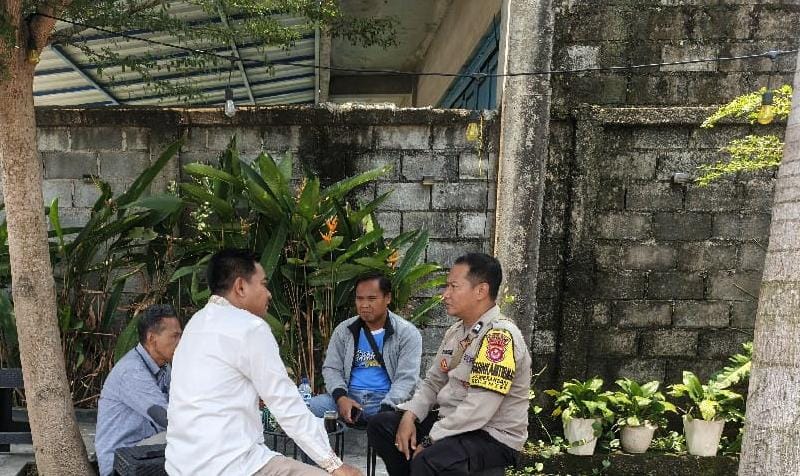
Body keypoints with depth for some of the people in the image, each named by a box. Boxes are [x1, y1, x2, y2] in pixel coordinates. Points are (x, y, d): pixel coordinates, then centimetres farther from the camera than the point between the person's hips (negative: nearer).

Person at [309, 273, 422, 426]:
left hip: (386, 399, -4)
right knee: (311, 407, -22)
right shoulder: (344, 330, 11)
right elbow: (331, 368, 10)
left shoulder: (407, 333, -1)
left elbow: (406, 379, -8)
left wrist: (385, 410, -24)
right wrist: (341, 397, -11)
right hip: (349, 397, 4)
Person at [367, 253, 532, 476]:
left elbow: (477, 410, -26)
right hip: (451, 423, 9)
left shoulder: (500, 336, -22)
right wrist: (410, 416, -5)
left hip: (493, 436, -8)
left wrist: (430, 440, -19)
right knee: (381, 425, 6)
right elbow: (433, 382, 13)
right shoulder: (455, 332, 7)